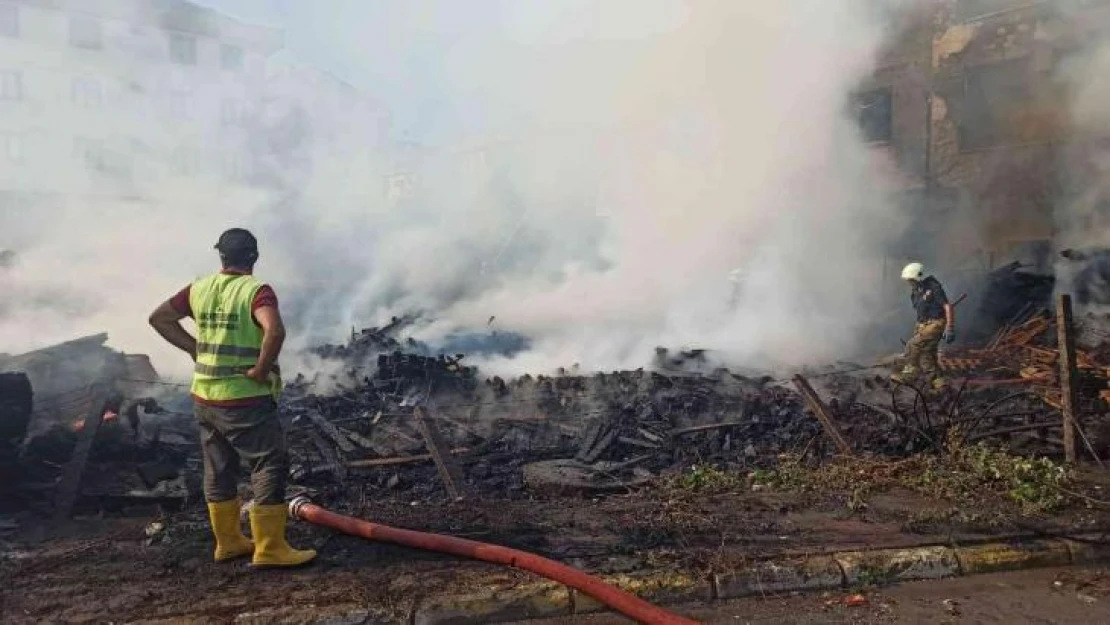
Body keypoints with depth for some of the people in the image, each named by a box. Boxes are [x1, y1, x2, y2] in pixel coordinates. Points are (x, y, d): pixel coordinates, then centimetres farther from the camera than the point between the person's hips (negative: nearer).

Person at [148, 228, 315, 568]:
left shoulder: (199, 289, 5)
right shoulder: (256, 291, -15)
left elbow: (158, 317, 14)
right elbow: (275, 331, -33)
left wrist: (194, 347, 10)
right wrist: (261, 370, -19)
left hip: (204, 397, 7)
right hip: (244, 400, -7)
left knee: (219, 469, 16)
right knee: (270, 467, 1)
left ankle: (228, 541, 27)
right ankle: (269, 548, 2)